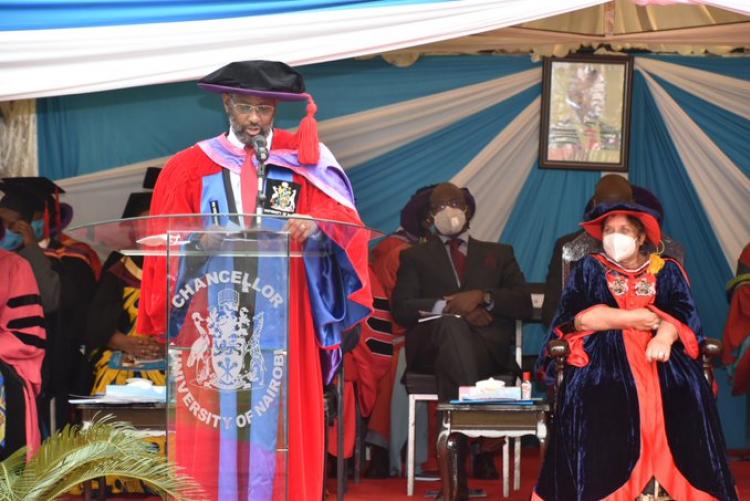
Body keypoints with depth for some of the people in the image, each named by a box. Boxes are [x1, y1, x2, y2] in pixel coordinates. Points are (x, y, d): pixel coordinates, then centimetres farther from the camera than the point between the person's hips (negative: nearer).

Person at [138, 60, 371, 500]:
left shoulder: (302, 161, 10)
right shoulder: (191, 168, 9)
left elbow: (345, 225, -1)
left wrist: (315, 226, -22)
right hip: (214, 326, 0)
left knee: (281, 429, -2)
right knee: (214, 437, -4)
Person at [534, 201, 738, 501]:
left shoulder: (667, 271, 19)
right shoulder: (589, 269, 17)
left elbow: (682, 313, 1)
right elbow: (578, 317, 0)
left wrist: (664, 336, -22)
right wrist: (632, 319, -5)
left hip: (657, 352, 1)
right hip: (604, 352, -1)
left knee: (686, 394, -31)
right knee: (593, 395, -35)